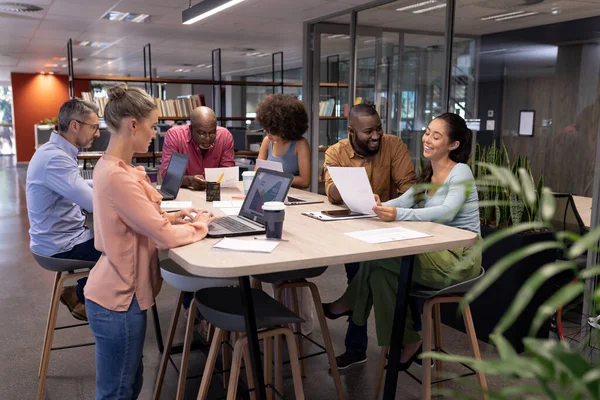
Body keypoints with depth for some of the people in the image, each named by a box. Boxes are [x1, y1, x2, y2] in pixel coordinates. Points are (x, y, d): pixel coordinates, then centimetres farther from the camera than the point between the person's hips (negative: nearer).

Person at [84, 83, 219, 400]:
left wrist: (168, 217, 3)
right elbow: (165, 237, -24)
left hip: (118, 291, 10)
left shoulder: (110, 166, 6)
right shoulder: (117, 176, -26)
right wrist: (199, 225, -6)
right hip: (118, 300, -10)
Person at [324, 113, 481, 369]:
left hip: (459, 258, -7)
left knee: (378, 258, -20)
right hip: (436, 253, 7)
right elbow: (404, 200, 0)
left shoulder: (460, 173, -11)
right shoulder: (428, 175, 14)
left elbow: (446, 212, -28)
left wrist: (398, 214, -41)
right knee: (380, 270, -15)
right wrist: (381, 207, -23)